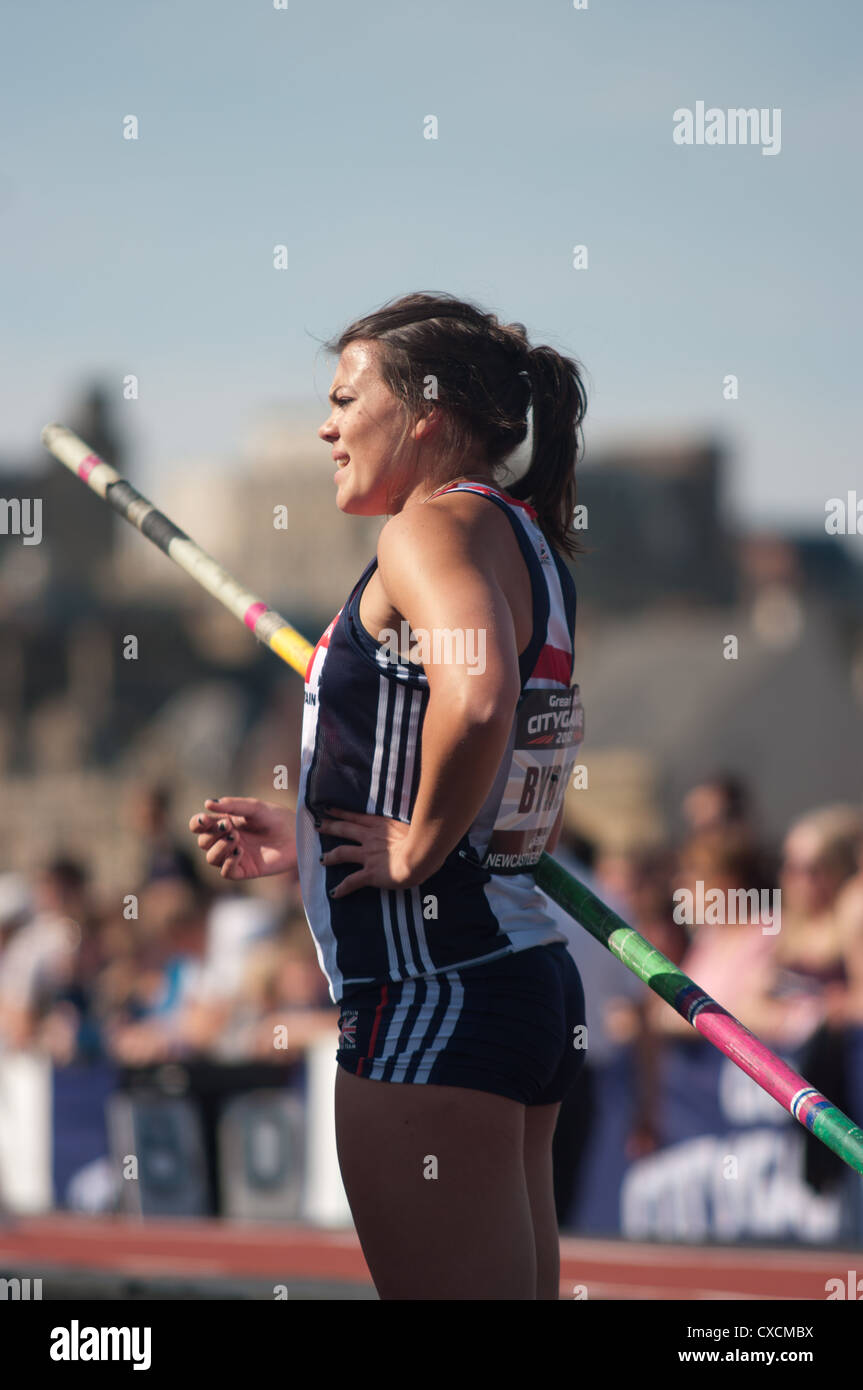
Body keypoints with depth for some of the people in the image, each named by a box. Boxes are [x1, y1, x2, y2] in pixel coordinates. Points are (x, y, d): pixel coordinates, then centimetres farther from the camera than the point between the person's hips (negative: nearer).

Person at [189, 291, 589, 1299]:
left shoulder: (434, 524, -11)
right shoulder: (527, 540, 18)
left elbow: (476, 699, -33)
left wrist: (419, 849, -18)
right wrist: (310, 843, 19)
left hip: (431, 997, -10)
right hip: (531, 979, 10)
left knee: (449, 1292, -8)